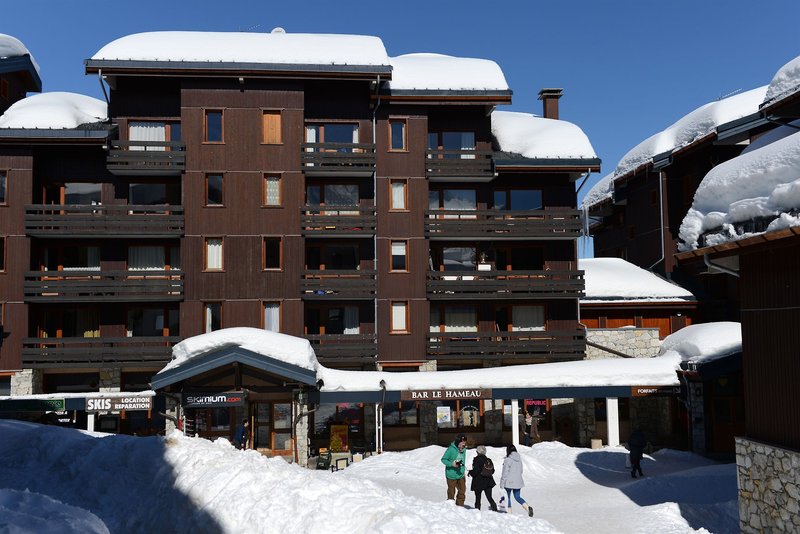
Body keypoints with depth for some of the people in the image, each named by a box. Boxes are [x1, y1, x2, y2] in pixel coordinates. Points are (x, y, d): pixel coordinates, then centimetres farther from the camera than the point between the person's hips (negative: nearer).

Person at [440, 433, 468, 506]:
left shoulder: (463, 449, 2)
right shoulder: (451, 449, -19)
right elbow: (443, 459, -14)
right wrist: (451, 464, -26)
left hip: (461, 475, 6)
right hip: (451, 475, -6)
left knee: (462, 491, 6)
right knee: (451, 492, 7)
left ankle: (460, 506, 20)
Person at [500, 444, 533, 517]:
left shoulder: (507, 460, -16)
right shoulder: (519, 460, 4)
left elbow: (505, 473, -14)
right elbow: (521, 471, 13)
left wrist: (502, 484, -7)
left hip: (509, 482, -6)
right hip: (518, 482, 6)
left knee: (507, 497, 9)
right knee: (517, 497, 14)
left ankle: (509, 513, 11)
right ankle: (528, 507, -6)